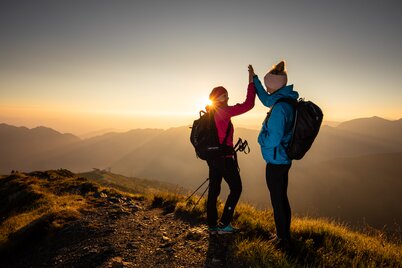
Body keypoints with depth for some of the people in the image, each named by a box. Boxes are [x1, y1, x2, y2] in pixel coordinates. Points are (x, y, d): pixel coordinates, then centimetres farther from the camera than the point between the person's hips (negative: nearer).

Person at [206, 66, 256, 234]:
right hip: (224, 157, -8)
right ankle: (224, 224, 10)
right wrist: (251, 81, -11)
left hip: (212, 157, 8)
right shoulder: (223, 112, -14)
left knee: (214, 190, 12)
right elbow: (248, 104, -18)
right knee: (236, 189, 7)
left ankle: (212, 225, 20)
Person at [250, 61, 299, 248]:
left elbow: (272, 139, -26)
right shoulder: (287, 100, 5)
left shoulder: (279, 107, -24)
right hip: (283, 159, 9)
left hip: (276, 161, -9)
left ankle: (283, 240, 21)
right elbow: (266, 100, 25)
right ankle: (285, 236, 36)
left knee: (277, 201, 5)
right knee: (282, 198, 20)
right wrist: (254, 79, 27)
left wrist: (261, 136, -5)